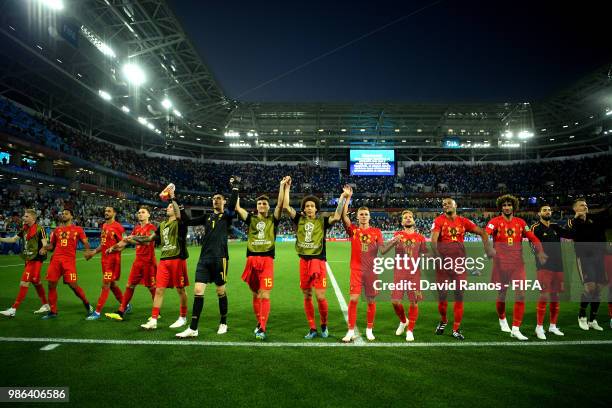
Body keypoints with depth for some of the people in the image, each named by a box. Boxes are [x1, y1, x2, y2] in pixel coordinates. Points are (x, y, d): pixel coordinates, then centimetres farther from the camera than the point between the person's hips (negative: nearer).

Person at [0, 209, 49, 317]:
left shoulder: (40, 229, -12)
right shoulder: (24, 229, 11)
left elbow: (44, 244, -16)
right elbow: (13, 239, 16)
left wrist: (43, 250, -36)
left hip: (35, 260, -9)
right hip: (28, 259, 9)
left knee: (24, 283, -9)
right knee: (36, 282, 15)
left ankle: (13, 309, -4)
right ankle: (45, 305, 25)